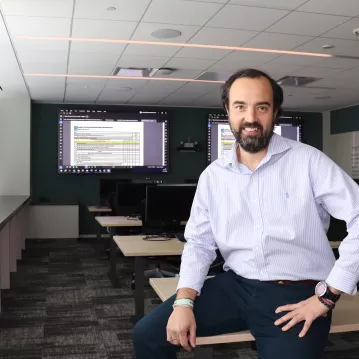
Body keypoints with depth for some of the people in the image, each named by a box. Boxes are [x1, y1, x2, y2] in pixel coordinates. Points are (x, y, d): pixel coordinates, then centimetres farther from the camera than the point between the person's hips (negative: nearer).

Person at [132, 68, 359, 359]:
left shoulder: (309, 162, -7)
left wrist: (327, 296, -14)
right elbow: (199, 243, 8)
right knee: (148, 335, -4)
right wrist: (184, 301, -8)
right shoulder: (213, 175, 6)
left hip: (296, 295, -3)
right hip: (234, 287, 4)